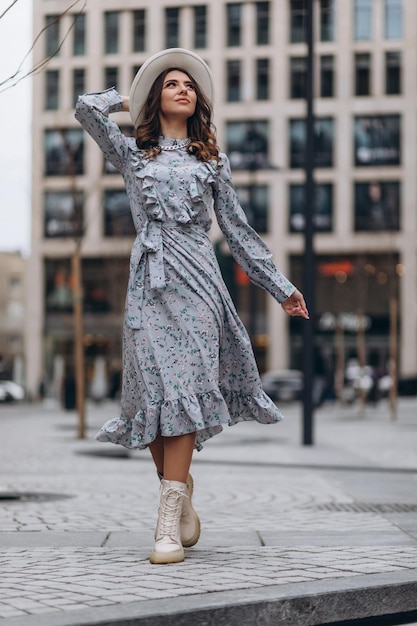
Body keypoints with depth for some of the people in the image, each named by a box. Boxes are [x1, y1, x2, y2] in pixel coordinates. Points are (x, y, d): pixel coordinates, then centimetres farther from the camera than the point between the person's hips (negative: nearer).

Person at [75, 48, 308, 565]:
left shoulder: (212, 162, 19)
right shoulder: (132, 154, 16)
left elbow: (238, 230, 19)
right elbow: (87, 108, 2)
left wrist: (280, 287, 17)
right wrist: (126, 100, 22)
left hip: (196, 280, 0)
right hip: (149, 283, 0)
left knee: (186, 391, -12)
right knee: (155, 391, -7)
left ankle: (169, 523, -16)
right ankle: (180, 495, 13)